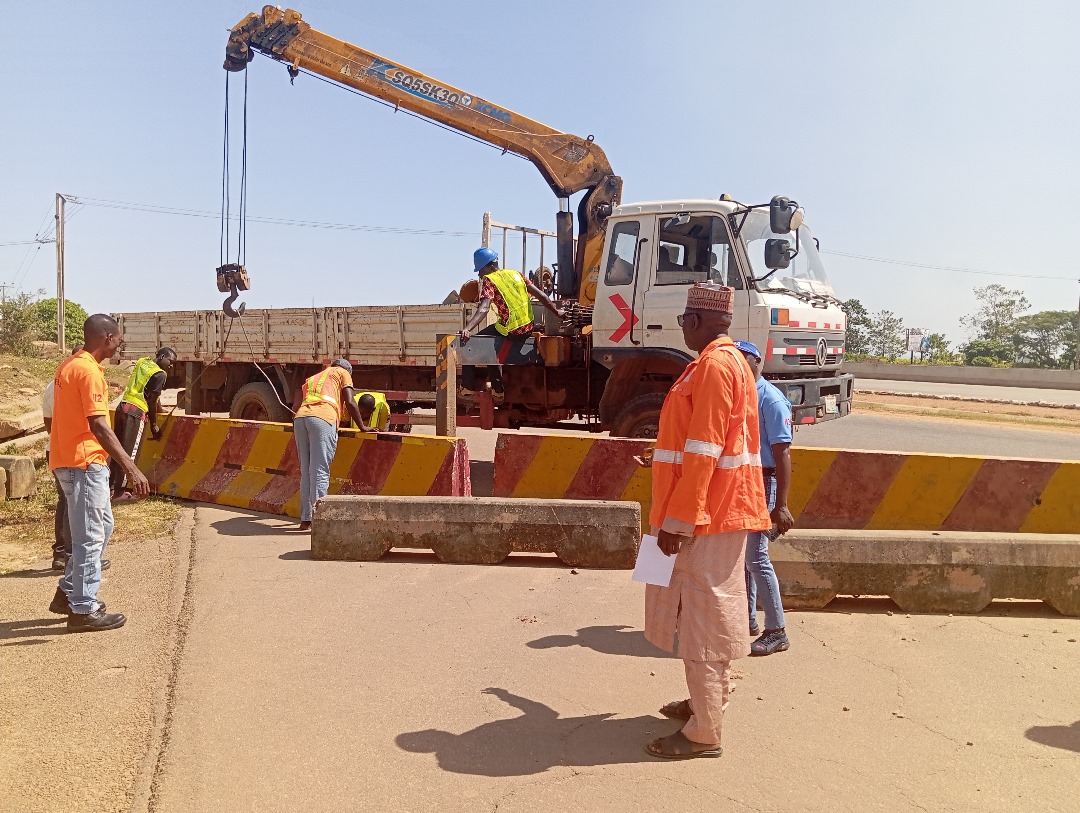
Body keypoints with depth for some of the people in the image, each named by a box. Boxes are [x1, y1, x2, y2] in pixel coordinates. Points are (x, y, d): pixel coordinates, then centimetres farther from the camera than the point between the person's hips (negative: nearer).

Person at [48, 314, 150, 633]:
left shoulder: (70, 365, 13)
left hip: (71, 460, 10)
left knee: (102, 527, 19)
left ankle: (68, 592, 26)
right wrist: (131, 468, -29)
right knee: (90, 537, -1)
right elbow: (98, 425, -26)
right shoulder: (89, 371, -18)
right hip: (84, 463, -10)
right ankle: (84, 610, 7)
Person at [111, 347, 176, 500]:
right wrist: (154, 425, 3)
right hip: (136, 412, -8)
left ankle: (110, 485, 26)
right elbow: (151, 401, -8)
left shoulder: (142, 361, 15)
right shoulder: (160, 374, -9)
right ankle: (118, 492, 5)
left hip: (122, 407, 8)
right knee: (128, 453, -1)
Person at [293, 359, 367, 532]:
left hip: (300, 418, 6)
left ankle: (305, 519, 8)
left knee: (306, 472, 9)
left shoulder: (312, 378, 39)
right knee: (320, 471, -9)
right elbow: (350, 403, 10)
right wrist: (362, 426, 16)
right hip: (322, 419, -6)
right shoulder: (342, 373, 22)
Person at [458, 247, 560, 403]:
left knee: (469, 343, 7)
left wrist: (467, 329, -34)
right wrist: (557, 313, 19)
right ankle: (497, 392, 32)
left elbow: (484, 309, -23)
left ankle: (468, 390, 8)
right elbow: (540, 295, 10)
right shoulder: (515, 274, 13)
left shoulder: (489, 280, -6)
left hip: (510, 330, -8)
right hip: (528, 328, 8)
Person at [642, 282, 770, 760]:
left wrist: (677, 520, -21)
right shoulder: (728, 360, 15)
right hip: (718, 510, 10)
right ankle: (707, 701, 33)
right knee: (706, 614, 19)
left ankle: (704, 733, 7)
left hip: (708, 515, -10)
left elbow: (703, 453, -23)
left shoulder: (714, 365, -17)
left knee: (704, 618, -3)